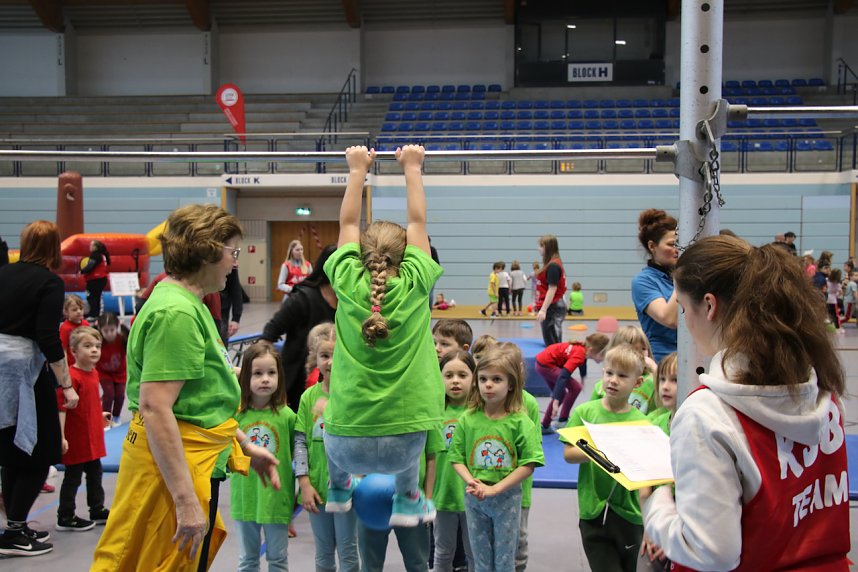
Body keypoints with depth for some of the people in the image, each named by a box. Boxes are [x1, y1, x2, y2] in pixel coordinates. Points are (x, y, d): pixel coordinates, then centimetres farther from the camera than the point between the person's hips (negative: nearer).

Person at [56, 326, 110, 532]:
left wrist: (100, 415, 23)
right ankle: (65, 518, 17)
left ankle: (98, 510, 33)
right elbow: (61, 408, -26)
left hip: (93, 436, 9)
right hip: (76, 439, -9)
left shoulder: (94, 373, 6)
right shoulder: (72, 376, -22)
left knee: (95, 473, 19)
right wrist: (61, 437, -28)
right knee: (73, 477, 4)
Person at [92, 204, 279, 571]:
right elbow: (155, 409, -27)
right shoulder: (176, 313, -20)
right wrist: (186, 500, -28)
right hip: (172, 466, -10)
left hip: (192, 463, 10)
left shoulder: (188, 305, 13)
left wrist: (245, 445, 20)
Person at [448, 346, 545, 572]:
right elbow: (456, 457, -1)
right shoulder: (468, 419, -4)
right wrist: (470, 481, -19)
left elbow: (529, 464, -15)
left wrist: (495, 489, -20)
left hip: (507, 497, -2)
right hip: (473, 498, 2)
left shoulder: (520, 421, -12)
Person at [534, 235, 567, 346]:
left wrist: (543, 310, -22)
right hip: (553, 307, 10)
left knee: (552, 343, -7)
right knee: (550, 341, 11)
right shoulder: (551, 264, 13)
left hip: (552, 308, -10)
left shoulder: (553, 266, -16)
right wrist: (538, 304, 23)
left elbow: (552, 289, -20)